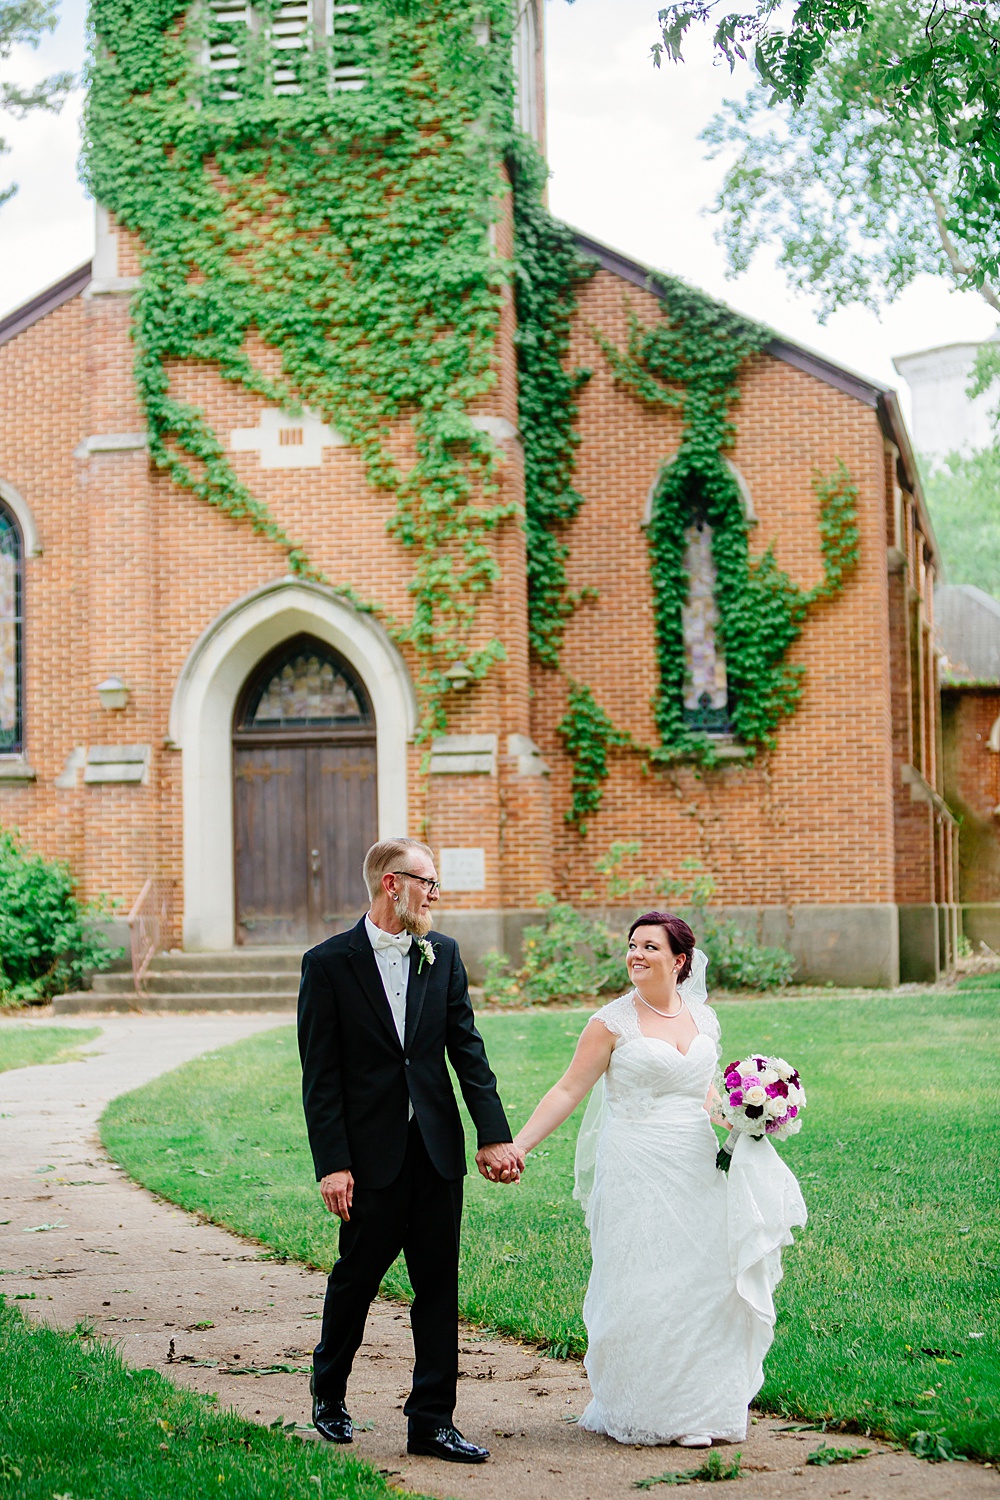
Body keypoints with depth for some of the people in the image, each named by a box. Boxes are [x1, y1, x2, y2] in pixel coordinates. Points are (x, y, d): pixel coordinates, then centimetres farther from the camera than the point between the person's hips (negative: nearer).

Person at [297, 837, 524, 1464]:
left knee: (439, 1284, 5)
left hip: (437, 1147, 4)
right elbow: (321, 1076, -7)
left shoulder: (443, 954, 6)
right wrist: (332, 1163, -12)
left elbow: (468, 1051, 3)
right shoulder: (328, 963, -6)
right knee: (358, 1273, 10)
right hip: (372, 1152, -3)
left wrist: (495, 1134, -5)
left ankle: (432, 1420, 12)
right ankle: (329, 1389, 35)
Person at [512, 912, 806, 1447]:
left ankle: (703, 1404, 16)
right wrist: (517, 1145, -11)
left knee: (704, 1281, 4)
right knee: (645, 1290, -3)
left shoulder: (702, 1020, 9)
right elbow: (569, 1090, -4)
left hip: (698, 1171, 5)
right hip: (638, 1175, -4)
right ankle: (656, 1411, 9)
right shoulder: (613, 1022, -5)